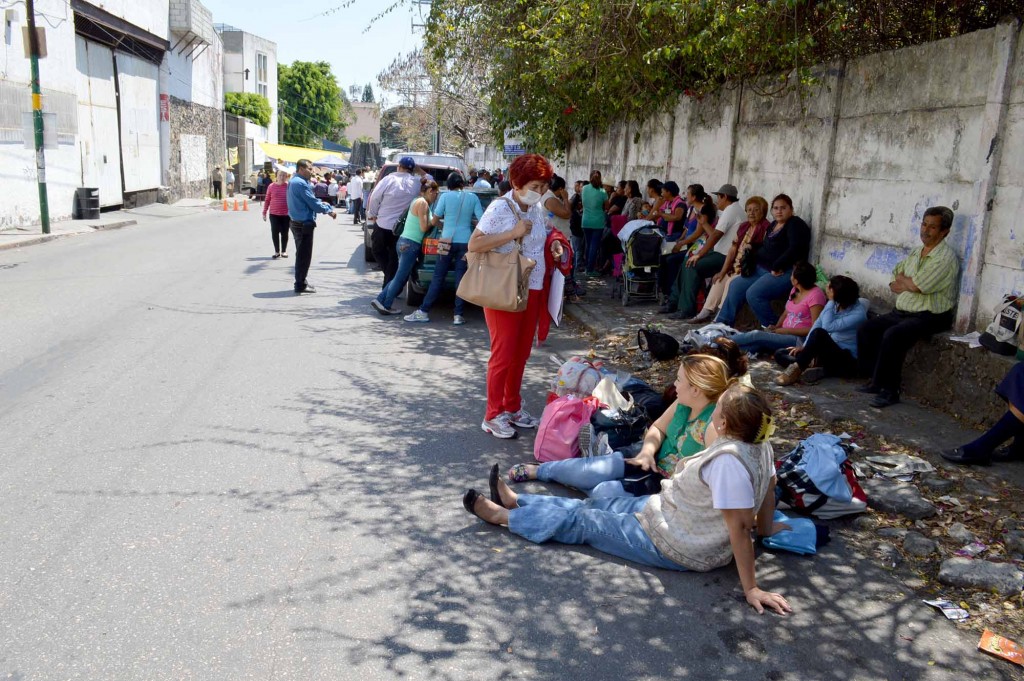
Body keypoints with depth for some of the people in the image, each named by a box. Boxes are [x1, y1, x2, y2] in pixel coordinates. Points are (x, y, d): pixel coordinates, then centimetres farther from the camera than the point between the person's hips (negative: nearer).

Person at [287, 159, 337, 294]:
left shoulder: (294, 181, 14)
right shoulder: (301, 183, -19)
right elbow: (313, 203, -18)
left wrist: (322, 204, 10)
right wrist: (329, 210, -6)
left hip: (297, 222, 11)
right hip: (304, 224, -11)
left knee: (301, 254, 18)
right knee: (304, 255, -3)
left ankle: (301, 282, 26)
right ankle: (300, 285, 2)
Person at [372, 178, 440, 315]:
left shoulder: (417, 201, 17)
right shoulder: (423, 203, -12)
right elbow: (424, 228, -15)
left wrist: (431, 221, 10)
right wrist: (432, 221, 1)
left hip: (404, 242, 10)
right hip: (411, 244, -10)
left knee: (400, 277, 16)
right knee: (400, 278, -1)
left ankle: (380, 300, 16)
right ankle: (386, 306, 5)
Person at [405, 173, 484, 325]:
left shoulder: (445, 196, -3)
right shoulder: (473, 197, 2)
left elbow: (434, 220, 0)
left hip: (448, 240, -1)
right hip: (465, 242, 1)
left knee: (438, 277, 3)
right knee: (461, 278, 4)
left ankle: (423, 311, 6)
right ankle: (458, 315, 2)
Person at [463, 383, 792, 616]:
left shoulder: (728, 461, -35)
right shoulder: (760, 445, -8)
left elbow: (739, 528, -33)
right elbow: (768, 485, 8)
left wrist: (751, 589, -28)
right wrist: (765, 528, 21)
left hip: (673, 544, -9)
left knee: (580, 522, 3)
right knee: (595, 506, 17)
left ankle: (502, 515, 19)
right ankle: (515, 501, 30)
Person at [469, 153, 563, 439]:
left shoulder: (537, 208, 6)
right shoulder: (500, 208, -15)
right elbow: (474, 245, -20)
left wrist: (551, 245, 2)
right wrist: (513, 233, -24)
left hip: (533, 289, 7)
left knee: (521, 352, 14)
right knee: (503, 353, -1)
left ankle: (513, 407, 28)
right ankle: (493, 415, 11)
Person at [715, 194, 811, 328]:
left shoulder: (795, 224, -6)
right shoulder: (773, 225, 21)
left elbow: (795, 249, -20)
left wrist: (777, 267, -20)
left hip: (785, 272, -9)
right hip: (763, 269, 9)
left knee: (753, 294, -25)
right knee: (735, 285, -1)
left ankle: (773, 326, -10)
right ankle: (722, 323, 3)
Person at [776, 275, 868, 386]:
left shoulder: (858, 313, -20)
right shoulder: (835, 303, 2)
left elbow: (828, 326, -28)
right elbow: (817, 324, 5)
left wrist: (831, 301, -20)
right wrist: (804, 346, -4)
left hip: (846, 361, -8)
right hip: (827, 352, 8)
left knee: (819, 333, -37)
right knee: (780, 354, -4)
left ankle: (796, 369, -28)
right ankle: (819, 370, -24)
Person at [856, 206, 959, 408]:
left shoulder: (946, 258, -13)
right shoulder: (916, 252, 14)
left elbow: (916, 285, -21)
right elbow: (895, 282, 14)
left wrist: (902, 280, 0)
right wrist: (908, 285, -8)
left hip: (930, 316, -9)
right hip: (903, 312, 9)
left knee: (892, 335, -31)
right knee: (866, 330, -5)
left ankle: (889, 389, -20)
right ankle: (877, 380, 1)